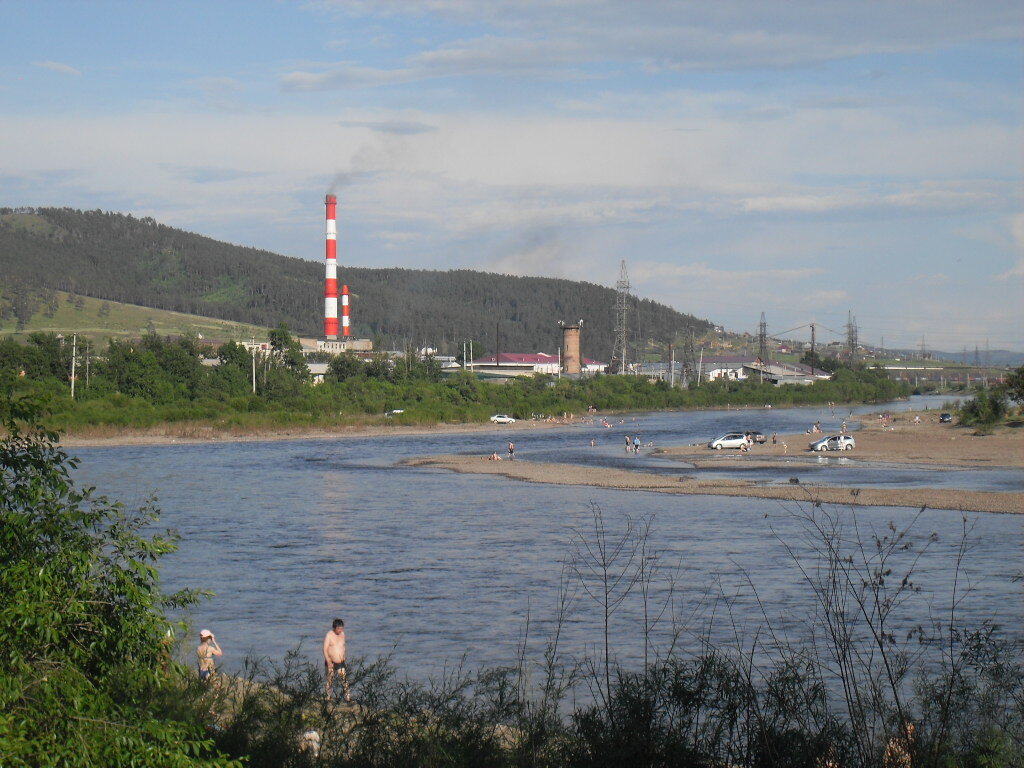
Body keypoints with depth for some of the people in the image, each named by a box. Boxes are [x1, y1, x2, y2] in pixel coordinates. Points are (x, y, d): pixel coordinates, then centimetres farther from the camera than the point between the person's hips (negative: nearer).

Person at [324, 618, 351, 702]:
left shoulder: (342, 634, 7)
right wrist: (329, 662, -19)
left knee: (345, 680, 0)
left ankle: (348, 697, 3)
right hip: (331, 663, -5)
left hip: (341, 663, 5)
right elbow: (325, 649, -13)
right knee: (329, 681, 3)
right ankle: (328, 697, 13)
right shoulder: (329, 635, -10)